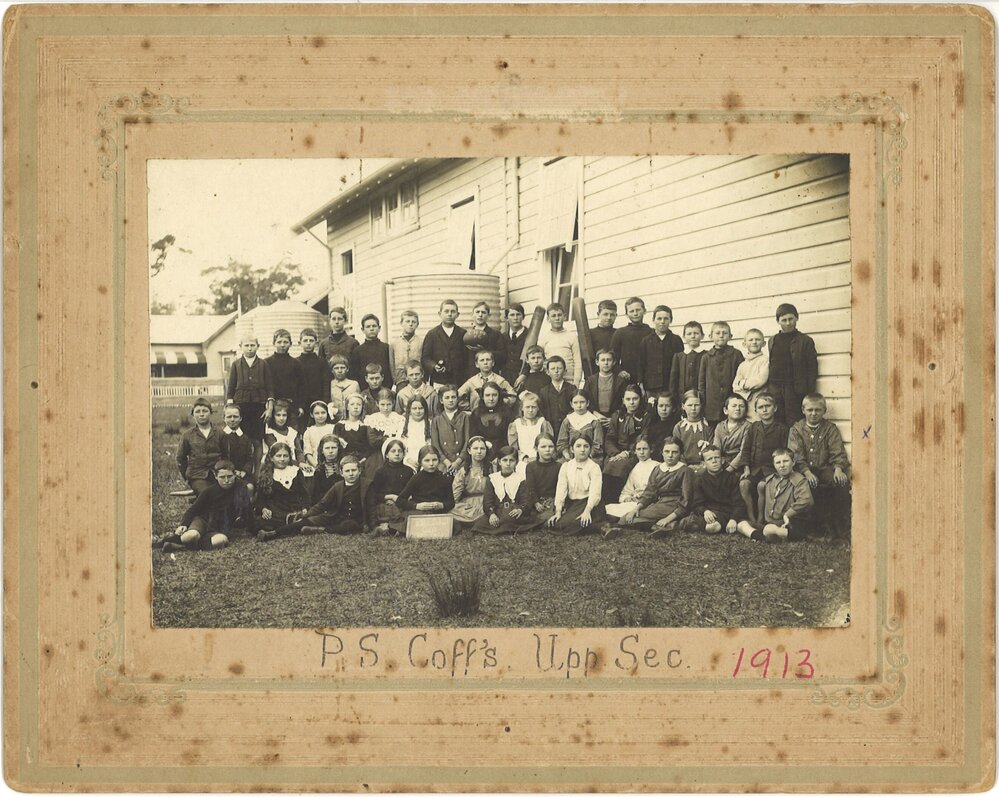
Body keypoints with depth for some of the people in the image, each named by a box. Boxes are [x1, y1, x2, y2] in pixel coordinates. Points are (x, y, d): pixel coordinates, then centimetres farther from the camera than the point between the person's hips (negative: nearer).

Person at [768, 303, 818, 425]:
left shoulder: (805, 341, 2)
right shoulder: (773, 341, 15)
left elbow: (812, 369, -2)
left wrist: (810, 395, -9)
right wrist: (767, 390, 6)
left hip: (795, 391, -4)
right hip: (775, 390, 4)